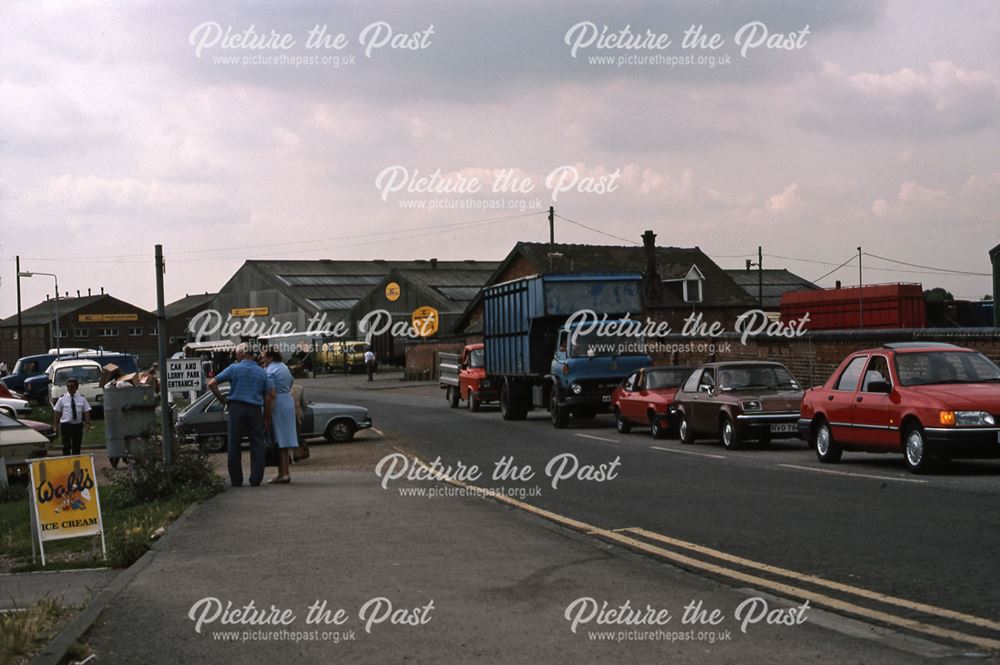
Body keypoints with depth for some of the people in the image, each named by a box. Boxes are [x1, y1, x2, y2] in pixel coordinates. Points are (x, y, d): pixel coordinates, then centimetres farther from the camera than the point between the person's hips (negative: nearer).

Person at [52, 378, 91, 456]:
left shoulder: (82, 398, 4)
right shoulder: (62, 398, 0)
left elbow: (86, 411, 2)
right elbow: (56, 412, 1)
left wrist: (88, 423, -9)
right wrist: (55, 425, -3)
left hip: (78, 424, 2)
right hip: (66, 425, -2)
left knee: (77, 446, 9)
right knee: (66, 446, -3)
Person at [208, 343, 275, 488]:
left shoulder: (234, 369, -1)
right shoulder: (262, 373, 8)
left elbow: (212, 383, -5)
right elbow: (268, 397, 4)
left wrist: (222, 399, 5)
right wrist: (267, 418, 9)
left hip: (236, 409, -2)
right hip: (255, 410, 2)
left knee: (234, 445, 5)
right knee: (257, 445, 6)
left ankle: (236, 480, 7)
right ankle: (256, 479, 1)